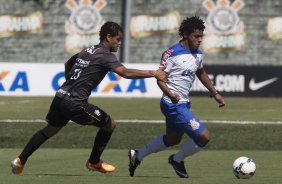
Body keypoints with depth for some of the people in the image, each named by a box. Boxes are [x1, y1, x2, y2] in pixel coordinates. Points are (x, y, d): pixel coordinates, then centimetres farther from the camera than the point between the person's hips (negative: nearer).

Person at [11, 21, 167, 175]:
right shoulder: (105, 56, -10)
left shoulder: (88, 51, 18)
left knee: (50, 130, 23)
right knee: (109, 124, 7)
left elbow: (68, 64, 35)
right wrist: (153, 74, -22)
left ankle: (20, 161, 17)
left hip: (60, 97, 8)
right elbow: (126, 73, -24)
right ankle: (94, 162, 20)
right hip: (75, 103, -8)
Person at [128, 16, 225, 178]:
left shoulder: (197, 53, 7)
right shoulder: (172, 53, -19)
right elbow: (160, 78, -19)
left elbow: (201, 73, 25)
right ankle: (178, 160, 11)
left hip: (184, 104, 10)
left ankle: (138, 155, 40)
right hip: (174, 104, -10)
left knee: (173, 139, 27)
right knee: (204, 136, -13)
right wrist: (170, 94, -36)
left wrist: (215, 93, 22)